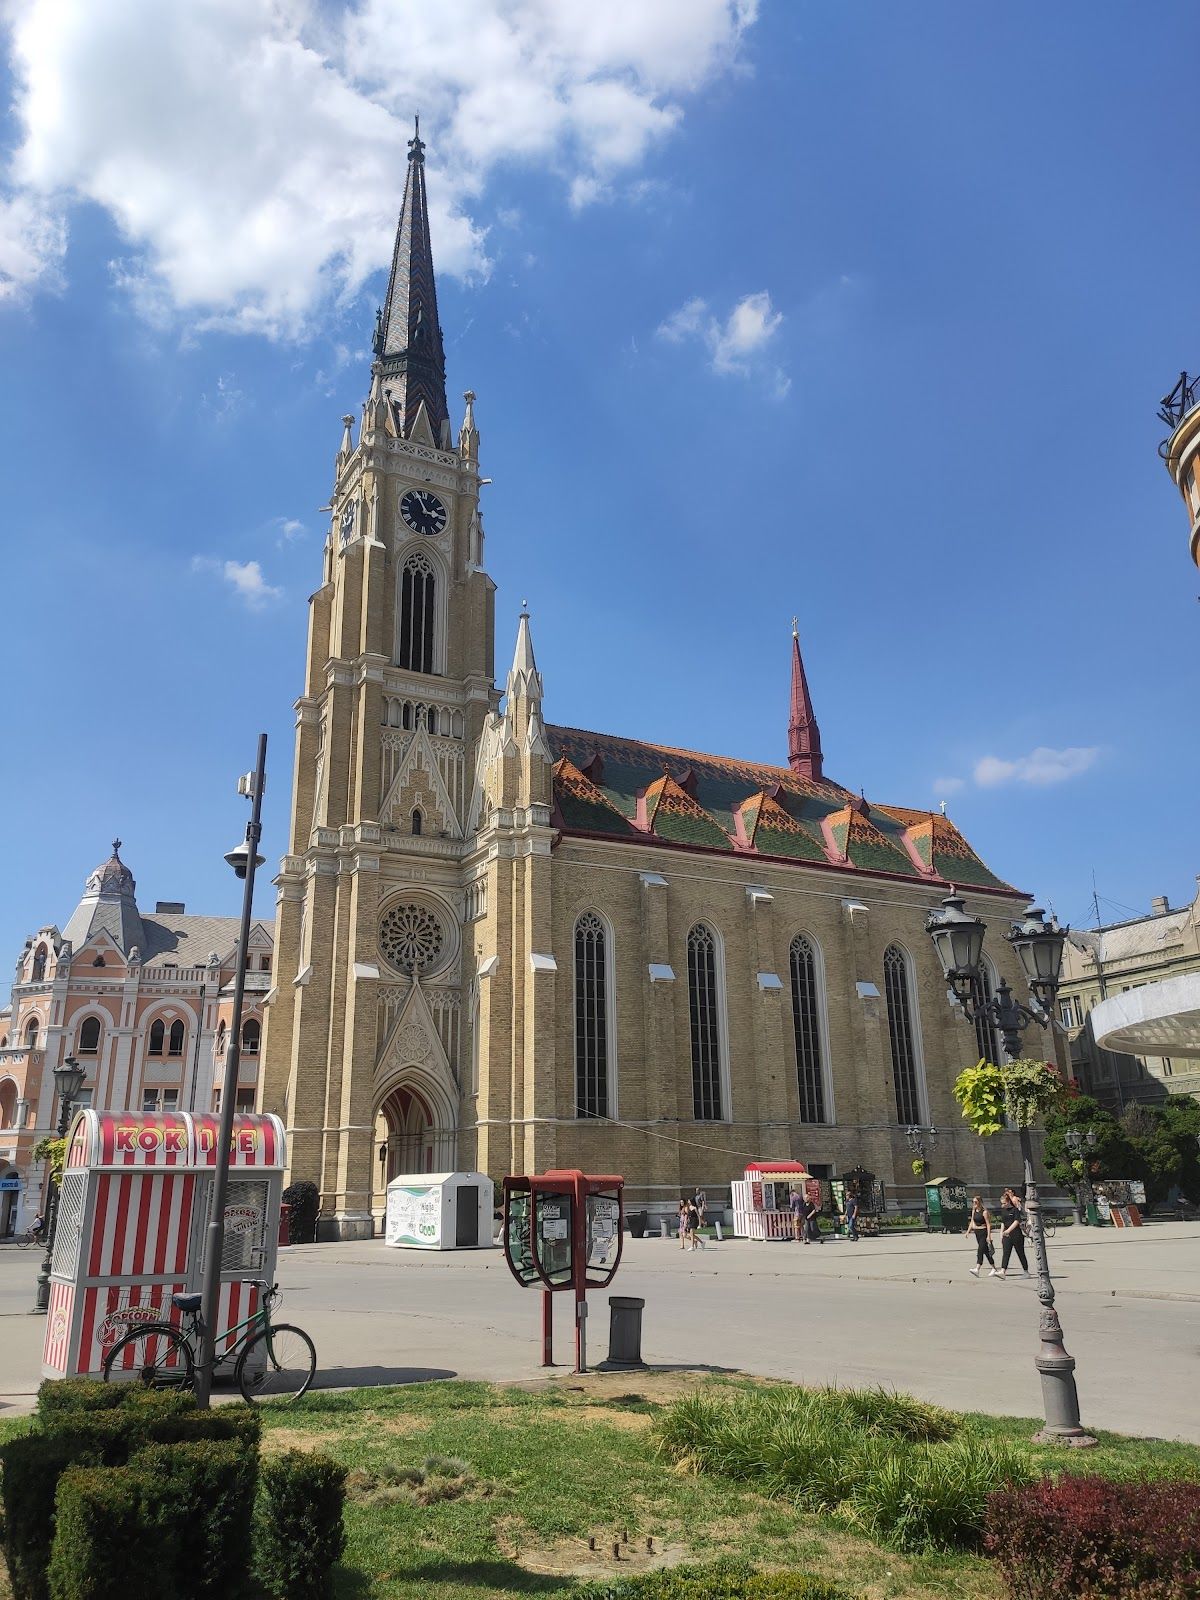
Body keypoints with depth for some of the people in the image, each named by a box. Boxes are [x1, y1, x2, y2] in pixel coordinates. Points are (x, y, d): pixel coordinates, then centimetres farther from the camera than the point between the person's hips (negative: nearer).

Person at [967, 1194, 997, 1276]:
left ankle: (977, 1269, -22)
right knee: (985, 1251, 12)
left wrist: (988, 1236, -18)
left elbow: (988, 1224, -14)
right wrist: (968, 1231, 10)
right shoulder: (973, 1211, 9)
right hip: (977, 1233, 8)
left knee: (980, 1250, -15)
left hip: (984, 1232, -8)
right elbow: (972, 1222, 18)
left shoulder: (984, 1212, -13)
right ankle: (993, 1269, 21)